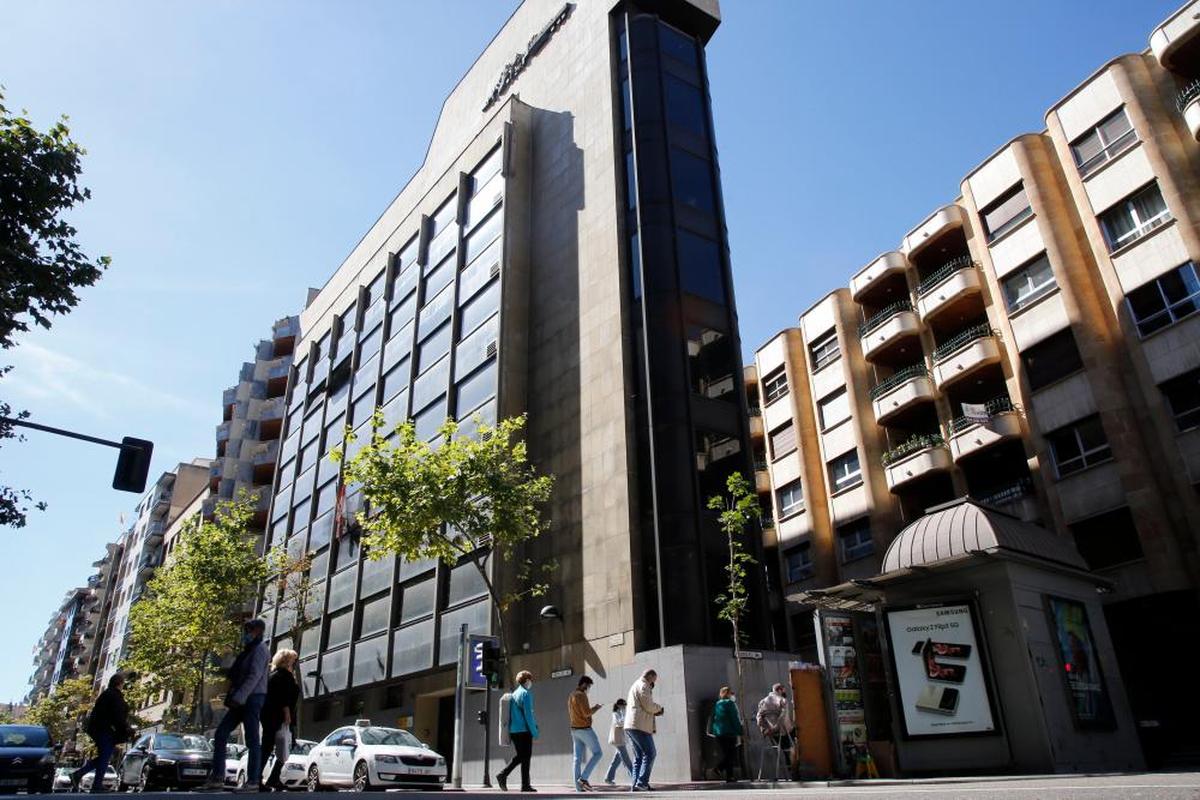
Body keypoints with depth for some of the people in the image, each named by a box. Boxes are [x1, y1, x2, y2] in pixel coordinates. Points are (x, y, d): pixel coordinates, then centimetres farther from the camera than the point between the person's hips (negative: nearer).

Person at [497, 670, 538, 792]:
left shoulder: (514, 694, 14)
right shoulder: (526, 693, -10)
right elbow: (528, 715, -15)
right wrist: (534, 731, -12)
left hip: (513, 730, 8)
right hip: (524, 730, -8)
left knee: (520, 756, 15)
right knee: (525, 757, 1)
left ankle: (502, 774, 2)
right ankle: (525, 785, 4)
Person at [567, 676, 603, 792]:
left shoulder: (571, 696, 15)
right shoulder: (581, 695, -14)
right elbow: (587, 713, -21)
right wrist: (595, 708, -2)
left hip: (575, 729, 9)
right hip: (584, 729, -9)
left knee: (577, 758, 4)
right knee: (598, 753, 0)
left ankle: (579, 787, 1)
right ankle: (583, 778, -8)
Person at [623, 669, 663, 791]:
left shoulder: (635, 685, 25)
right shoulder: (643, 686, -7)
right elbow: (649, 706, -15)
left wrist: (655, 712, 18)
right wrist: (659, 708, 5)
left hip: (631, 726, 10)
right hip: (640, 726, -10)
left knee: (638, 756, 10)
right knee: (650, 754, -9)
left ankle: (636, 784, 5)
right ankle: (641, 783, -14)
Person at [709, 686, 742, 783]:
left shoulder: (716, 704, 13)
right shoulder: (730, 703, -7)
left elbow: (713, 719, 13)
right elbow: (735, 719, -11)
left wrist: (713, 731, 15)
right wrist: (739, 731, -8)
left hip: (718, 733, 7)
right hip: (729, 732, -7)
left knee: (726, 754, 13)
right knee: (731, 754, -1)